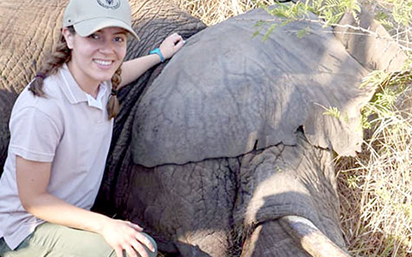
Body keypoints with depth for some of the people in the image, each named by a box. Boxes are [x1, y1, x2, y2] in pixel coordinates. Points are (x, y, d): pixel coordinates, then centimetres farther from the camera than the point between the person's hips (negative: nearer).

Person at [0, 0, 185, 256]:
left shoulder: (101, 85, -6)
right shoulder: (40, 108, -30)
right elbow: (32, 199, -22)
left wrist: (159, 55, 29)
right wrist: (104, 225, -27)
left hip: (69, 216, 8)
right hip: (25, 231, -8)